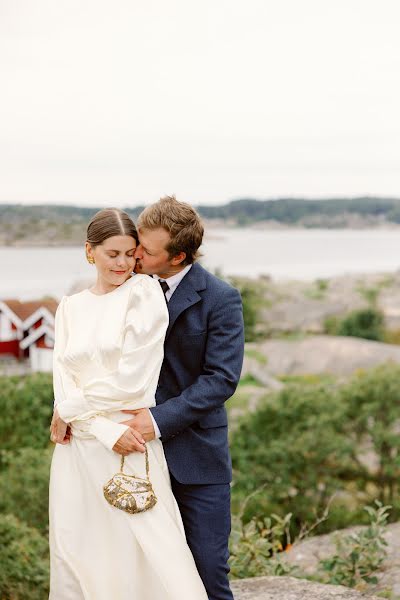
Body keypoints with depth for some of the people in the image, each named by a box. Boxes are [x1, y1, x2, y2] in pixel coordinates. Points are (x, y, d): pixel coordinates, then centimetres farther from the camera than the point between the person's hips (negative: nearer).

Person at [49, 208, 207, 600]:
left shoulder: (144, 293, -3)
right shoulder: (70, 307, 10)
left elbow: (130, 380, -9)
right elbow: (63, 385, 2)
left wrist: (69, 409, -1)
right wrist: (107, 431, -13)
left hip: (134, 450, -4)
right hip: (77, 449, 5)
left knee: (148, 558, -5)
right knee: (76, 557, 10)